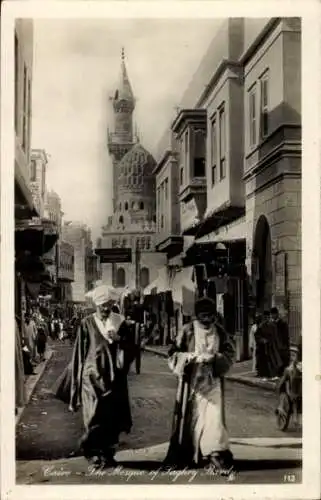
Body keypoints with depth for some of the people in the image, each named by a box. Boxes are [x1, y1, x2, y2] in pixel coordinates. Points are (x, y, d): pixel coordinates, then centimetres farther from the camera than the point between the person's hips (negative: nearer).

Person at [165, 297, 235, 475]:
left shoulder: (220, 332, 1)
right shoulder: (187, 331, -4)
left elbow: (230, 355, 2)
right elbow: (173, 355, -5)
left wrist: (215, 357, -16)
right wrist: (191, 357, -21)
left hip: (213, 382, 1)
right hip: (191, 381, -1)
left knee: (214, 418, -8)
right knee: (190, 418, 7)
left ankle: (216, 456, -5)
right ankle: (183, 457, 23)